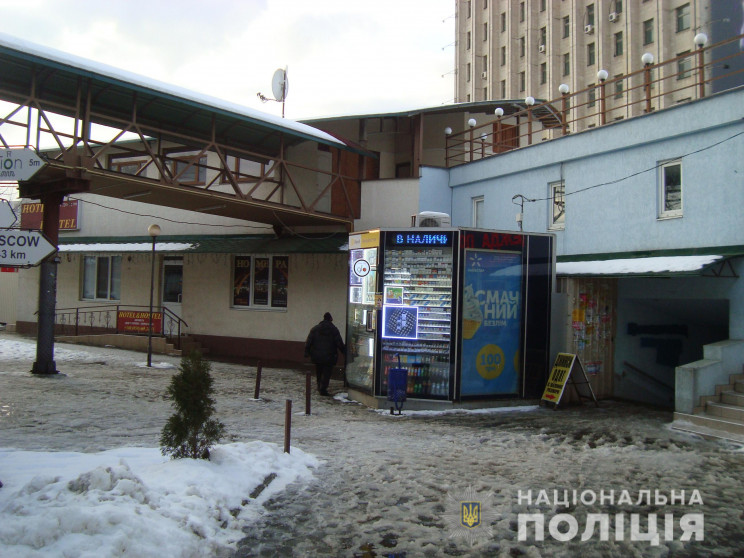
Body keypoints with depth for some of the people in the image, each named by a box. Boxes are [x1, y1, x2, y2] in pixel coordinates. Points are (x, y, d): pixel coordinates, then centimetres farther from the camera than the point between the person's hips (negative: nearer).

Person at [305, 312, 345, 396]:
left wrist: (307, 352, 7)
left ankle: (320, 387, 27)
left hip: (317, 356, 3)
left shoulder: (315, 329, 2)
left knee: (319, 373, 18)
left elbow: (308, 342, 1)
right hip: (329, 357, -3)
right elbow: (340, 344, -7)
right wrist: (345, 352, 3)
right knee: (326, 373, 1)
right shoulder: (334, 330, -6)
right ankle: (323, 389, -8)